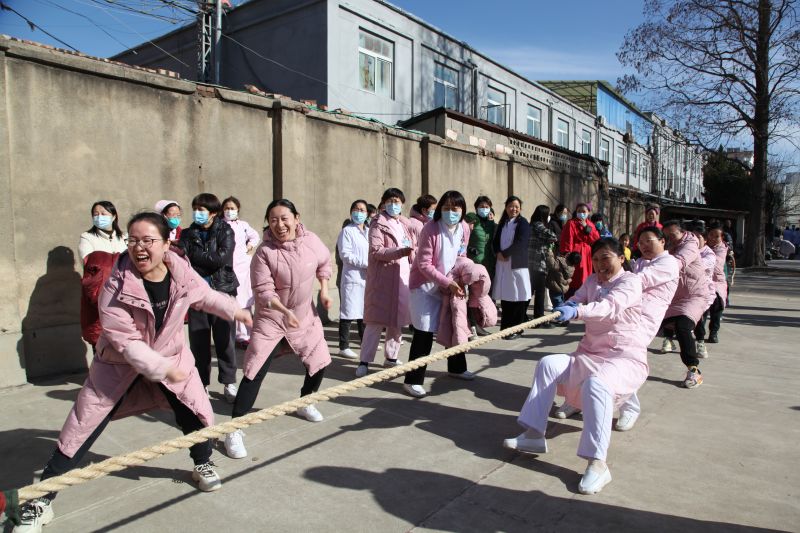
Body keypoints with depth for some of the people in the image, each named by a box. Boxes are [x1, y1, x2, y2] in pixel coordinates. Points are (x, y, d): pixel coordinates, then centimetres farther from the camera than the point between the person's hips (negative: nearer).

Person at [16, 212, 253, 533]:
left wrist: (237, 311, 14)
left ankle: (203, 465, 33)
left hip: (170, 356, 3)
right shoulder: (116, 286, -28)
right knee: (81, 428, 2)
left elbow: (206, 296, 5)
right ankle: (41, 500, 19)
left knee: (195, 411, 4)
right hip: (118, 364, -3)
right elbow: (125, 341, -26)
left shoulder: (181, 273, -18)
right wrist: (163, 370, -29)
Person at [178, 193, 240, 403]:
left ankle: (229, 383, 15)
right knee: (198, 340, 6)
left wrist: (193, 256, -8)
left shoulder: (225, 231, -1)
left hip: (222, 290, -2)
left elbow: (221, 258, -15)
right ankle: (201, 383, 19)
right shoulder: (188, 234, 8)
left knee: (225, 339, 3)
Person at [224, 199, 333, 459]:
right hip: (271, 317, -4)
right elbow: (263, 290, -22)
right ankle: (235, 430, 0)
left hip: (305, 314, 5)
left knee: (319, 361, 12)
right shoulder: (264, 251, -22)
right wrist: (285, 311, -34)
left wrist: (324, 290, 5)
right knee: (255, 371, -10)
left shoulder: (311, 241, -11)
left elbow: (324, 262, 10)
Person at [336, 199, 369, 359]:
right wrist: (366, 263, -17)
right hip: (352, 278, -6)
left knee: (364, 312, 15)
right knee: (348, 313, -3)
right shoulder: (346, 231, -3)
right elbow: (345, 255, -12)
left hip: (368, 278, 6)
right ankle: (343, 347, 3)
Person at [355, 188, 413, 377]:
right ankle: (364, 361, 1)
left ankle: (391, 357, 23)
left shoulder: (404, 224, 15)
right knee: (377, 320, -6)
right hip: (383, 277, -6)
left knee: (397, 320, 10)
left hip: (402, 277, 6)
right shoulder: (378, 224, -4)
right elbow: (376, 251, -16)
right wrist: (399, 252, -27)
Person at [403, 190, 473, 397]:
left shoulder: (464, 229, -4)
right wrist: (448, 282, -26)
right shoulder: (430, 229, -23)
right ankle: (413, 380, -1)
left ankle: (456, 367, 39)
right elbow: (424, 265, -23)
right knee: (424, 333, -9)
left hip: (450, 285, 7)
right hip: (425, 286, -7)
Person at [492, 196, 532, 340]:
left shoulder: (523, 223, -2)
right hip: (503, 265, 5)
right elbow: (495, 241, 13)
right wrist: (498, 253, -6)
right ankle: (505, 327, 14)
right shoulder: (502, 224, 17)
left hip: (517, 264, -5)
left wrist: (504, 253, -9)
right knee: (505, 297, 6)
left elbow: (520, 243, -13)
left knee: (517, 297, -3)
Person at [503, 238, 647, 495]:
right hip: (591, 355, 7)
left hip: (626, 358, -7)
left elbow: (611, 306, -27)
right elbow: (576, 302, 3)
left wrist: (577, 311, -44)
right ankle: (534, 435, -10)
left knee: (596, 383, -36)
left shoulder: (630, 281, -7)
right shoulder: (592, 281, 15)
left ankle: (597, 464, -34)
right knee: (548, 363, -12)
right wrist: (570, 304, -22)